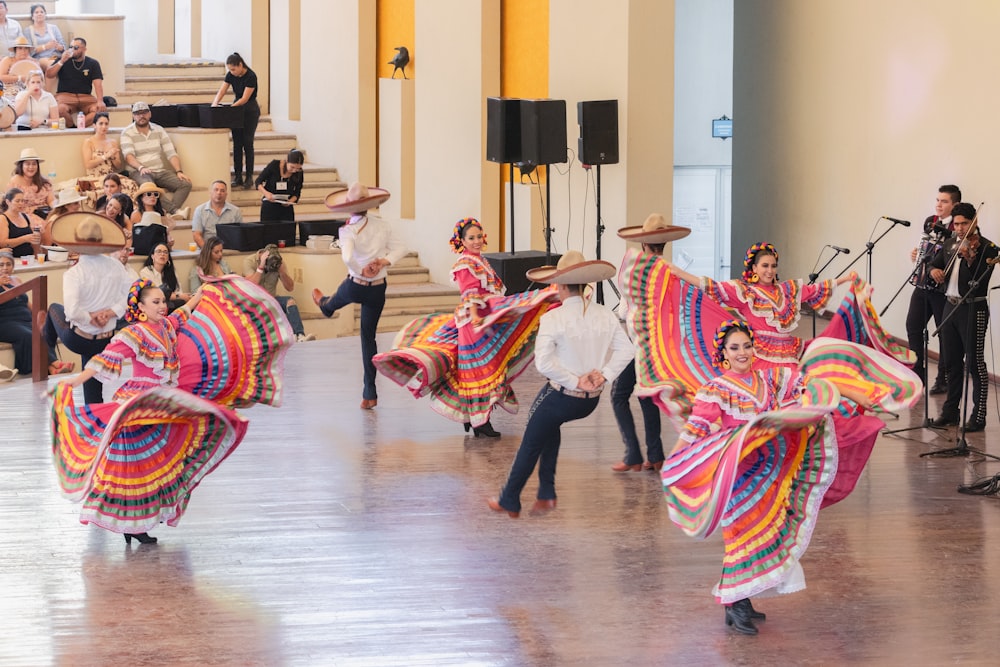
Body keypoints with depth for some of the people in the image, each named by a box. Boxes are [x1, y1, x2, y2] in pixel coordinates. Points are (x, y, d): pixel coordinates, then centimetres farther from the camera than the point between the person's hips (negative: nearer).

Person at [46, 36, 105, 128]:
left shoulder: (93, 64, 10)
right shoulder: (63, 60, 12)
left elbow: (97, 83, -1)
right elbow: (48, 75, 2)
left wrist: (100, 101, -18)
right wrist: (61, 62, -11)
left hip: (86, 96, 1)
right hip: (65, 95, -1)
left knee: (101, 109, -30)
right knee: (60, 109, -36)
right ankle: (72, 126, -10)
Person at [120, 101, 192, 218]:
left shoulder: (159, 130, 14)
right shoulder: (127, 133, 2)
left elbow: (171, 153, 8)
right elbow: (129, 156, -13)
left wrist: (179, 171, -7)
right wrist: (141, 168, -32)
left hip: (160, 171, 5)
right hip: (139, 173, -5)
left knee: (185, 184, -20)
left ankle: (172, 214, -39)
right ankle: (175, 211, -43)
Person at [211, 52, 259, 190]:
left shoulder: (251, 76, -23)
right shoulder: (231, 75, -4)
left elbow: (244, 98, -24)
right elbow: (221, 92, -6)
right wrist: (214, 105, -24)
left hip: (250, 111, -6)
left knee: (247, 143, -6)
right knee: (237, 144, 3)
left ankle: (249, 177, 0)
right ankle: (238, 177, 5)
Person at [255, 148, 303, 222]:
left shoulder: (298, 173, -5)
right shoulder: (274, 166, -13)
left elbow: (297, 193, 6)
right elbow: (258, 182, -6)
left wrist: (291, 201, -15)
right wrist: (266, 193, -25)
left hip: (286, 208, 2)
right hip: (269, 207, -2)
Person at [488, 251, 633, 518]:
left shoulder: (553, 319, -19)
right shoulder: (605, 315, -3)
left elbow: (544, 363, -26)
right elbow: (626, 349, -1)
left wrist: (574, 382, -18)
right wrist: (604, 374, -6)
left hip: (561, 397, -6)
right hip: (591, 401, 6)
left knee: (530, 446, 16)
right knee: (550, 425, 34)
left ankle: (509, 501, 32)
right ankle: (546, 493, 29)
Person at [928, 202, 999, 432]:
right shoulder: (950, 244, 10)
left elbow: (980, 281, -19)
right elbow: (935, 263, 14)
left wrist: (970, 260, -36)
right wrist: (934, 270, -9)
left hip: (973, 309, -7)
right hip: (951, 306, 7)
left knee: (975, 362, -5)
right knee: (952, 362, 13)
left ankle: (979, 416, -1)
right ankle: (951, 411, 22)